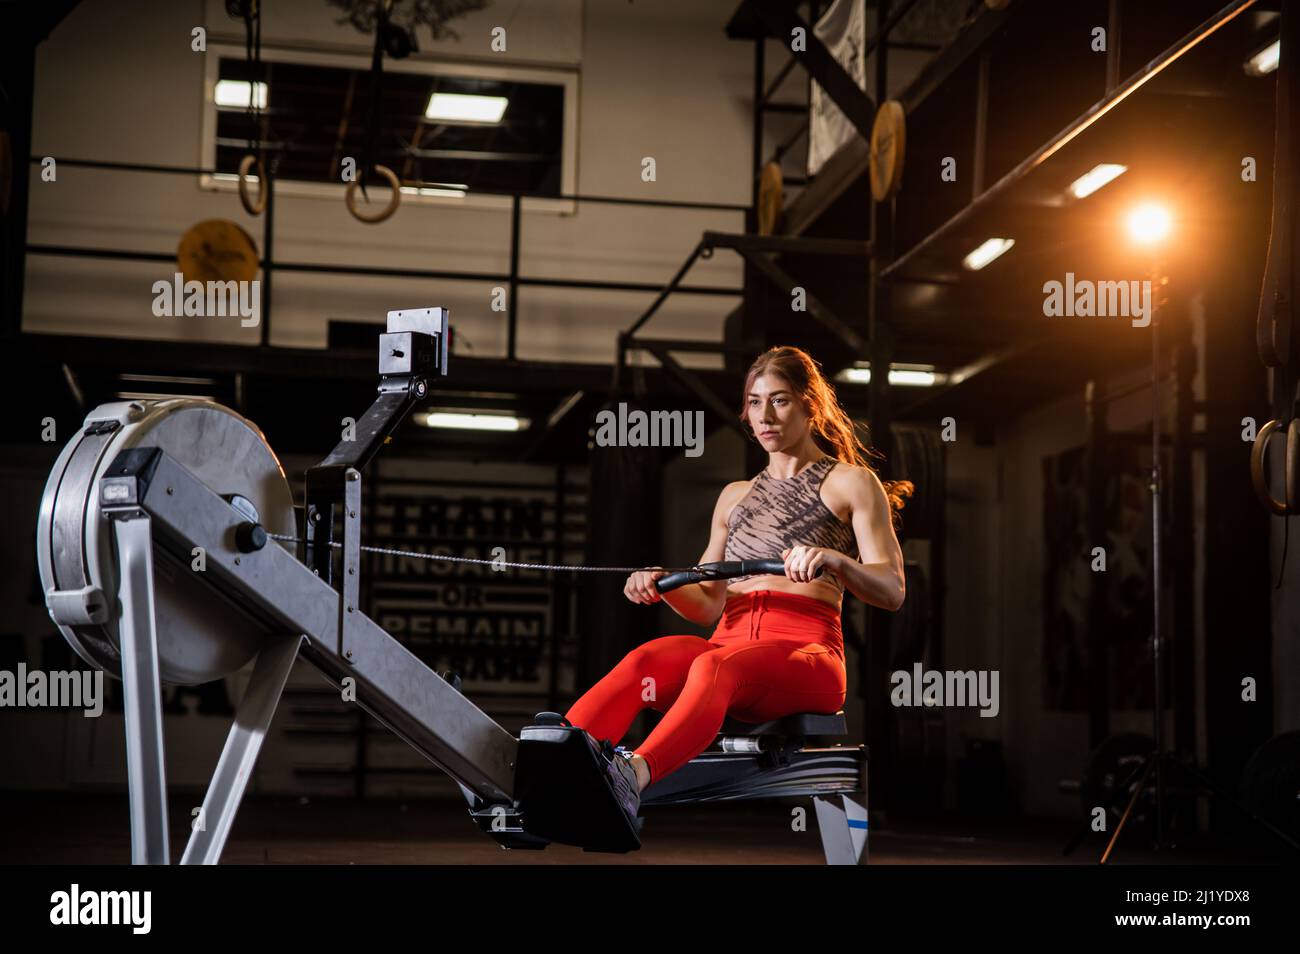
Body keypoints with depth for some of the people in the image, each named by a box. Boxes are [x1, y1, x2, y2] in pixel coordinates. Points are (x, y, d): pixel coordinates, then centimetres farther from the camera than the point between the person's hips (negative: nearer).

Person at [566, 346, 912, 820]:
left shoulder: (852, 483, 13)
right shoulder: (735, 496, 28)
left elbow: (892, 591, -1)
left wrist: (833, 559, -22)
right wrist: (662, 585, -2)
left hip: (805, 650, -4)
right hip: (731, 639, 4)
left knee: (714, 667, -39)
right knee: (644, 660, -30)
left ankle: (635, 775, -66)